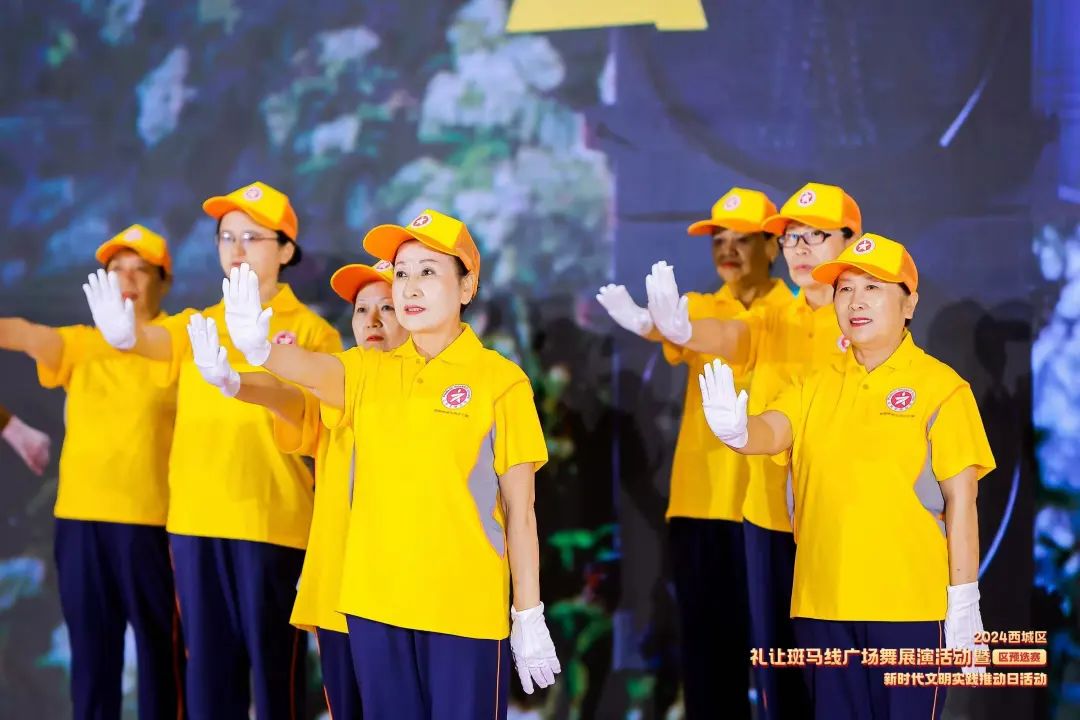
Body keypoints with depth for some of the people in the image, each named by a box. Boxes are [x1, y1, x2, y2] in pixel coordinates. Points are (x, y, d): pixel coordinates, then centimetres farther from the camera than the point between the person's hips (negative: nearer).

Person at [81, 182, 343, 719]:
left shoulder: (310, 331, 1)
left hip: (271, 523, -4)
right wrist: (126, 335, -36)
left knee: (274, 666, 0)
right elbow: (161, 341, -10)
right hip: (195, 520, 4)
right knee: (207, 666, 8)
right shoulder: (199, 325, 12)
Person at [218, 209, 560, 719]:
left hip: (465, 607, -4)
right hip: (374, 601, 4)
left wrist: (529, 617, -3)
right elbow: (313, 369, -16)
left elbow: (519, 510, -3)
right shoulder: (368, 371, 6)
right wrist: (259, 348, -39)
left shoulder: (500, 381, -4)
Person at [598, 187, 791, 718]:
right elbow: (677, 338, -11)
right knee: (705, 644, 6)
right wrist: (647, 323, -37)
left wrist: (686, 331, -37)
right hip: (700, 502, 3)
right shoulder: (699, 308, 11)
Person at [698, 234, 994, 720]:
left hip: (911, 605, -4)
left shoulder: (940, 387, -2)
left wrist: (963, 602, -9)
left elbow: (960, 498, -5)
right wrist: (737, 431, -30)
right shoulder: (815, 386, 11)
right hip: (822, 605, 4)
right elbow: (772, 431, -6)